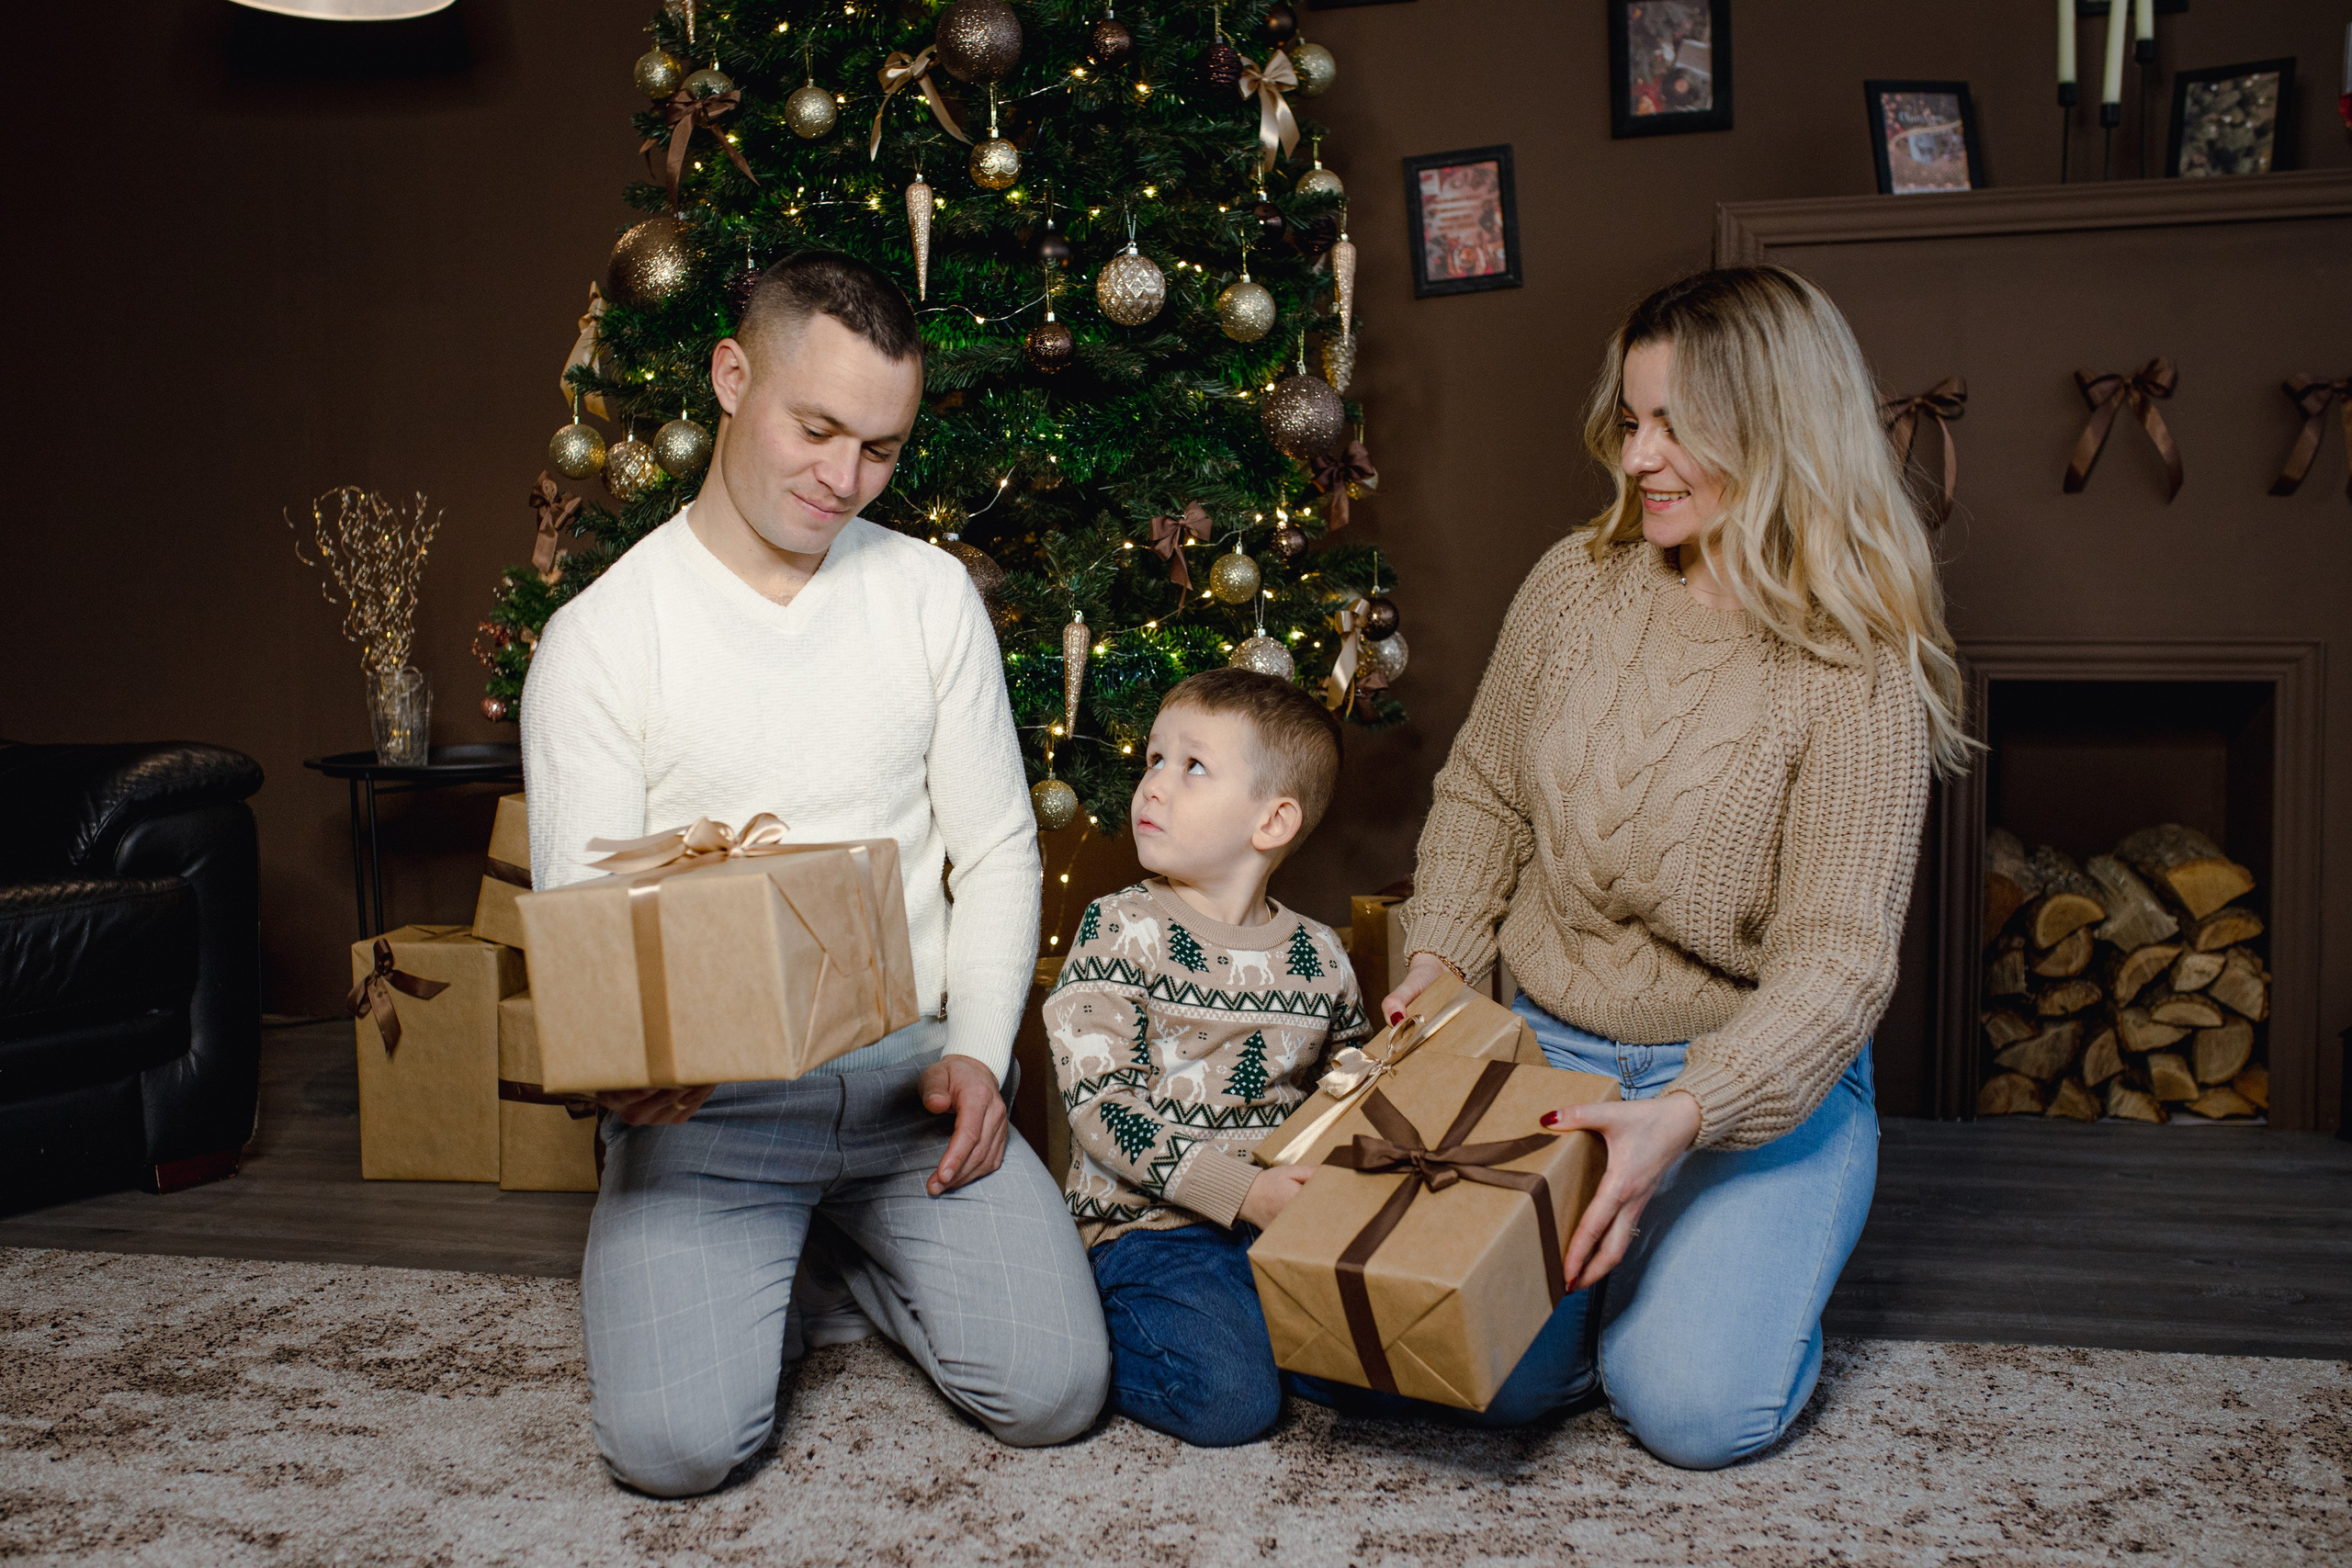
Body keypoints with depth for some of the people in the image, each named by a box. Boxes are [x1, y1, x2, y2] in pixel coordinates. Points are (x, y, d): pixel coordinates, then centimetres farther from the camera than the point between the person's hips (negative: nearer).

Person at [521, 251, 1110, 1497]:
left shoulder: (932, 595, 5)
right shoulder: (598, 637, -3)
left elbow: (995, 851, 7)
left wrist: (975, 1052, -7)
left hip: (907, 1065, 2)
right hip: (705, 1097, -2)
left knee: (1053, 1392, -13)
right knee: (676, 1441, -20)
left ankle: (849, 1239, 18)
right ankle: (751, 1257, 15)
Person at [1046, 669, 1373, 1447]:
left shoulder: (1318, 957, 8)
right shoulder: (1120, 930, -5)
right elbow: (1101, 1107, -13)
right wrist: (1244, 1191, -21)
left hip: (1288, 1217, 5)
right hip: (1153, 1224, -4)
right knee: (1229, 1399, -26)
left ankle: (1233, 1330, 6)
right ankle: (1092, 1334, 2)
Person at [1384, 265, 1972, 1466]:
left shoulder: (1859, 679, -15)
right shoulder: (1577, 585, -1)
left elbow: (1835, 960, -20)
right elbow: (1482, 795, 10)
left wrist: (1687, 1114, -34)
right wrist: (1438, 958, -5)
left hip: (1762, 1083, -3)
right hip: (1542, 1051, 3)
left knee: (1692, 1408, -20)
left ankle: (1740, 1257, 13)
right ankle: (1603, 1256, 17)